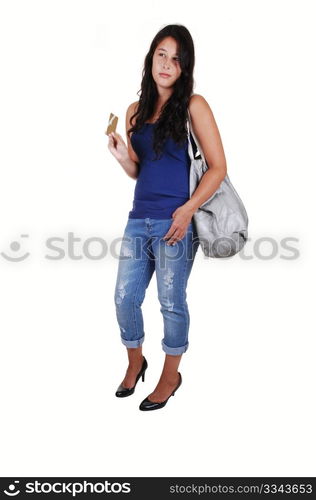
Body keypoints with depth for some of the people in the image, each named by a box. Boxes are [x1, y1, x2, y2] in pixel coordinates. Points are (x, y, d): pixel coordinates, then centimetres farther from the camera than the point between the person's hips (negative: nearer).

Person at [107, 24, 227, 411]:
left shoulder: (193, 105, -4)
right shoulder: (136, 111, 11)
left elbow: (217, 167, -7)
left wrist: (187, 210, -17)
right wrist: (122, 156, -4)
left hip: (175, 223, -5)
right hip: (139, 219, 6)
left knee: (171, 302, 6)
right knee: (124, 297, 10)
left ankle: (170, 376, 28)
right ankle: (135, 363, 37)